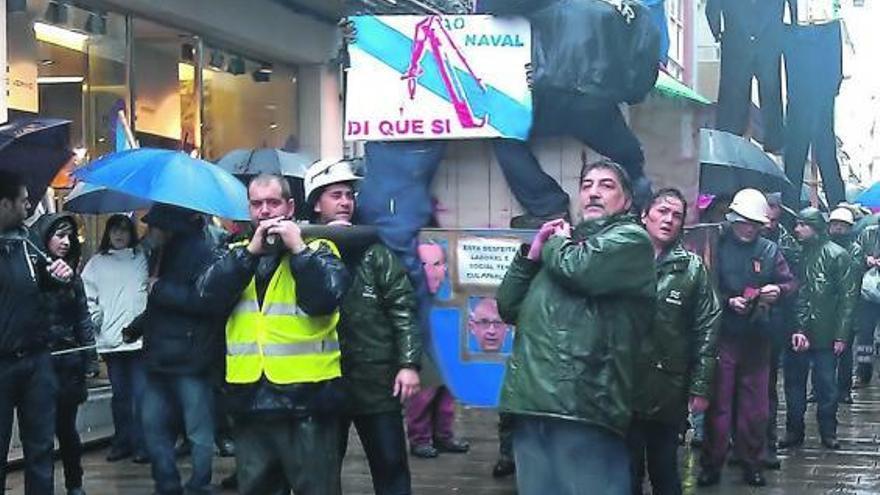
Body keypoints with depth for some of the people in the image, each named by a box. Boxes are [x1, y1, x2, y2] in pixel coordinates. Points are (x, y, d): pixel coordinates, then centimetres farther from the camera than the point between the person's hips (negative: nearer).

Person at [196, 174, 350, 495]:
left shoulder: (317, 249, 3)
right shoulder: (237, 254, 14)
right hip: (250, 399, 4)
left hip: (307, 399, -4)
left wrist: (298, 248, -14)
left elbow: (325, 299, -15)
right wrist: (251, 250, -10)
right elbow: (208, 296, -5)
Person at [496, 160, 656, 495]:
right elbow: (508, 307, 22)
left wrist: (554, 243, 8)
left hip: (583, 403, -7)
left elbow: (577, 268, -14)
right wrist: (533, 252, 10)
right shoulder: (565, 244, 28)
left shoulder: (631, 238, 6)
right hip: (531, 403, 7)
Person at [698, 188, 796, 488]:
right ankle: (711, 464, 9)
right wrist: (728, 301, -17)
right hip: (722, 336, -3)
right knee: (718, 403, 1)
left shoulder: (769, 250, 6)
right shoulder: (717, 247, -2)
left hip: (757, 338, 3)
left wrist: (778, 290, -12)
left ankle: (752, 463, 19)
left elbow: (790, 283, 9)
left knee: (755, 404, 8)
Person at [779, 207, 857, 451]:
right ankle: (794, 431, 20)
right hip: (795, 332, 4)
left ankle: (828, 432, 17)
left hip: (825, 335, -4)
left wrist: (841, 335, -11)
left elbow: (847, 297, -7)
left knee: (826, 386, 5)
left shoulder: (837, 255, -5)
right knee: (794, 385, 10)